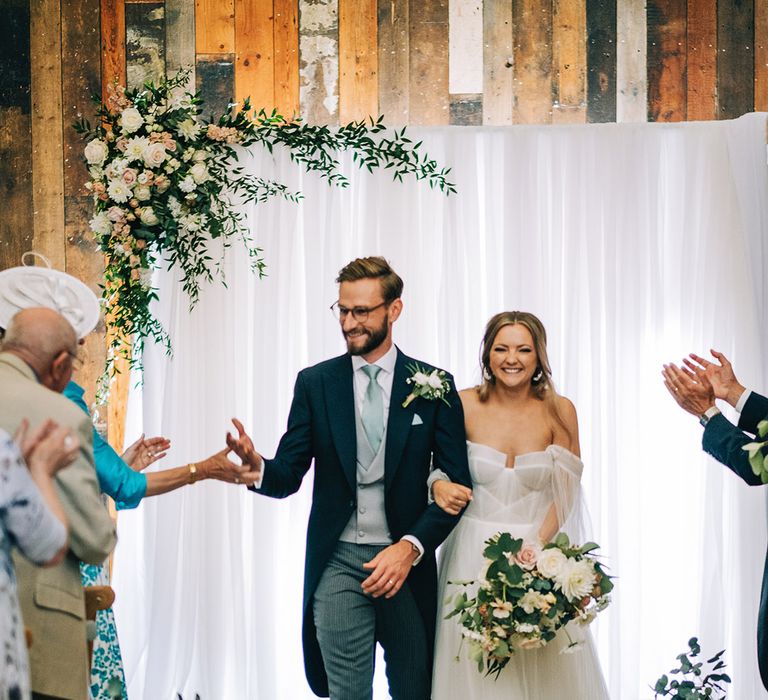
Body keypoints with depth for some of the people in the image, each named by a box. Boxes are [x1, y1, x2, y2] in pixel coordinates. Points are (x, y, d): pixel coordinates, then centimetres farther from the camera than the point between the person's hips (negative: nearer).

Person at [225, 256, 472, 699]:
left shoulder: (434, 385, 0)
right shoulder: (315, 384, 3)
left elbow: (456, 483, -2)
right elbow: (288, 476, 0)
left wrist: (411, 547, -16)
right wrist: (257, 466, -24)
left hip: (407, 562, 0)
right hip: (338, 563, 0)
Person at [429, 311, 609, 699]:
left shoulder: (559, 411, -3)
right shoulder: (463, 405, -3)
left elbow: (564, 494, -3)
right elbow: (439, 465, 9)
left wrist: (535, 548, -16)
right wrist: (439, 485, -15)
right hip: (475, 554, 0)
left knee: (546, 669, 3)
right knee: (474, 667, 2)